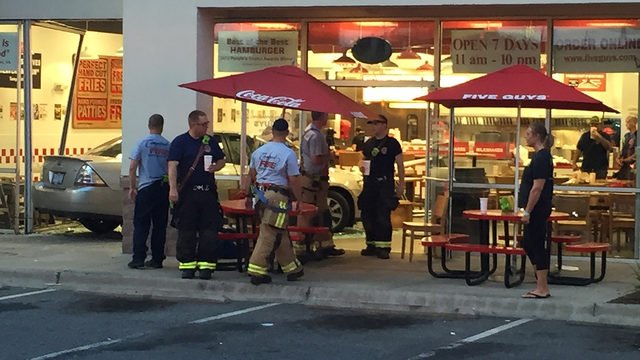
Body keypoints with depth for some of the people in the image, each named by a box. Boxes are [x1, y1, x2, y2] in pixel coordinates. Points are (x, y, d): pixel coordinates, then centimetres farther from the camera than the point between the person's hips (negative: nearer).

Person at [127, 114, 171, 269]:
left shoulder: (142, 143, -4)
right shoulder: (168, 145, 2)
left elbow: (132, 167, -5)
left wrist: (132, 187, 3)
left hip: (146, 188, -2)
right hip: (163, 189, 2)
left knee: (141, 225, 1)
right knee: (160, 226, 8)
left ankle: (138, 259, -5)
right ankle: (157, 259, 9)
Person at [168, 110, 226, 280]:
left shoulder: (210, 142, 13)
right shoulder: (180, 142, -1)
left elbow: (221, 161, 23)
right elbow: (172, 166, -9)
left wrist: (215, 167, -1)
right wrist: (173, 188, -20)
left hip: (208, 192, 4)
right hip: (187, 193, -4)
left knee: (209, 230, 0)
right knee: (186, 231, 1)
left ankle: (206, 265, 6)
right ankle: (187, 265, 8)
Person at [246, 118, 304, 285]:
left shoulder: (259, 151, 7)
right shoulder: (288, 154, -11)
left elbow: (251, 174, 16)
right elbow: (294, 180, -11)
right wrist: (299, 198, 0)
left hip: (261, 194, 7)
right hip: (278, 196, -7)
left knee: (280, 234, 16)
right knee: (268, 234, -3)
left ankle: (292, 268, 25)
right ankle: (256, 270, -6)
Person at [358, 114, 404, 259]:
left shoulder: (392, 143, -2)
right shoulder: (368, 143, 15)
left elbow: (400, 165, -2)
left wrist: (401, 184, -9)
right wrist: (362, 167, 2)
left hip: (385, 184, -6)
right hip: (369, 183, 6)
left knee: (383, 217, -8)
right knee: (367, 215, 7)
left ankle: (384, 247, -5)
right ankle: (371, 245, 17)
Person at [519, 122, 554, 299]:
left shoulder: (541, 157, -17)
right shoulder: (542, 155, 14)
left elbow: (537, 187, -21)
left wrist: (527, 211, -19)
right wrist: (527, 209, 21)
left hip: (537, 209, -10)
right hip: (537, 210, 10)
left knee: (537, 245, -4)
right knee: (529, 243, 15)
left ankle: (542, 288, 2)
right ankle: (542, 286, 19)